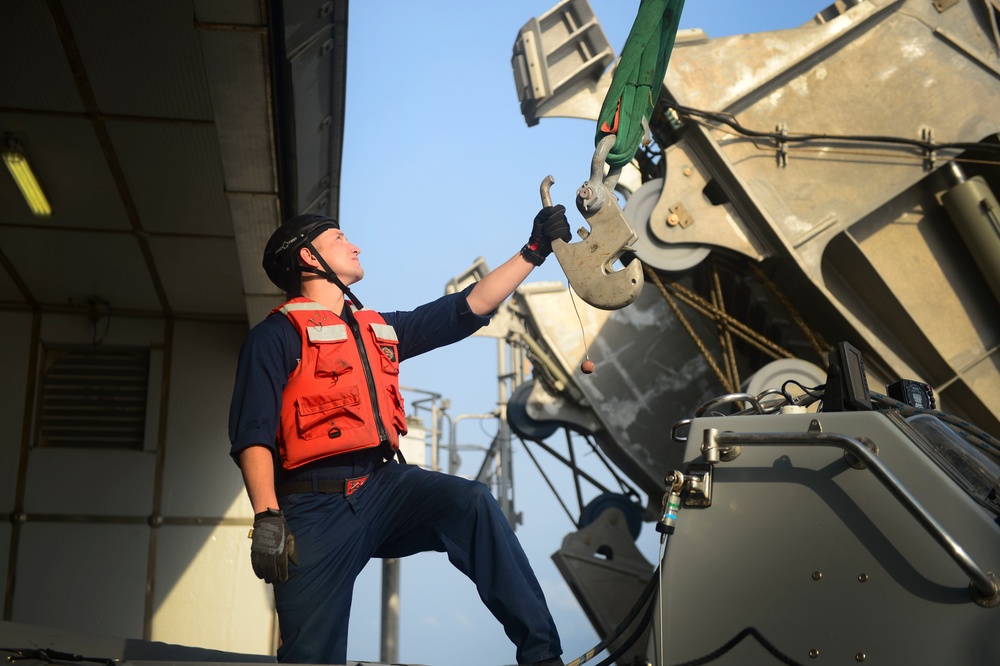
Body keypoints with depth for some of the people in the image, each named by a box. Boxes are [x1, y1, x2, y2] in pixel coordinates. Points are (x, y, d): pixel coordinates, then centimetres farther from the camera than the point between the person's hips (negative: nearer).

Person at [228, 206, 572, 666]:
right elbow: (252, 433, -8)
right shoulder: (276, 335, 3)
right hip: (317, 503, -4)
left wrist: (534, 251, 19)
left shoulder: (379, 330, 23)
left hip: (383, 485, 4)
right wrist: (267, 518, -21)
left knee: (472, 503, -21)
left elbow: (468, 309, 22)